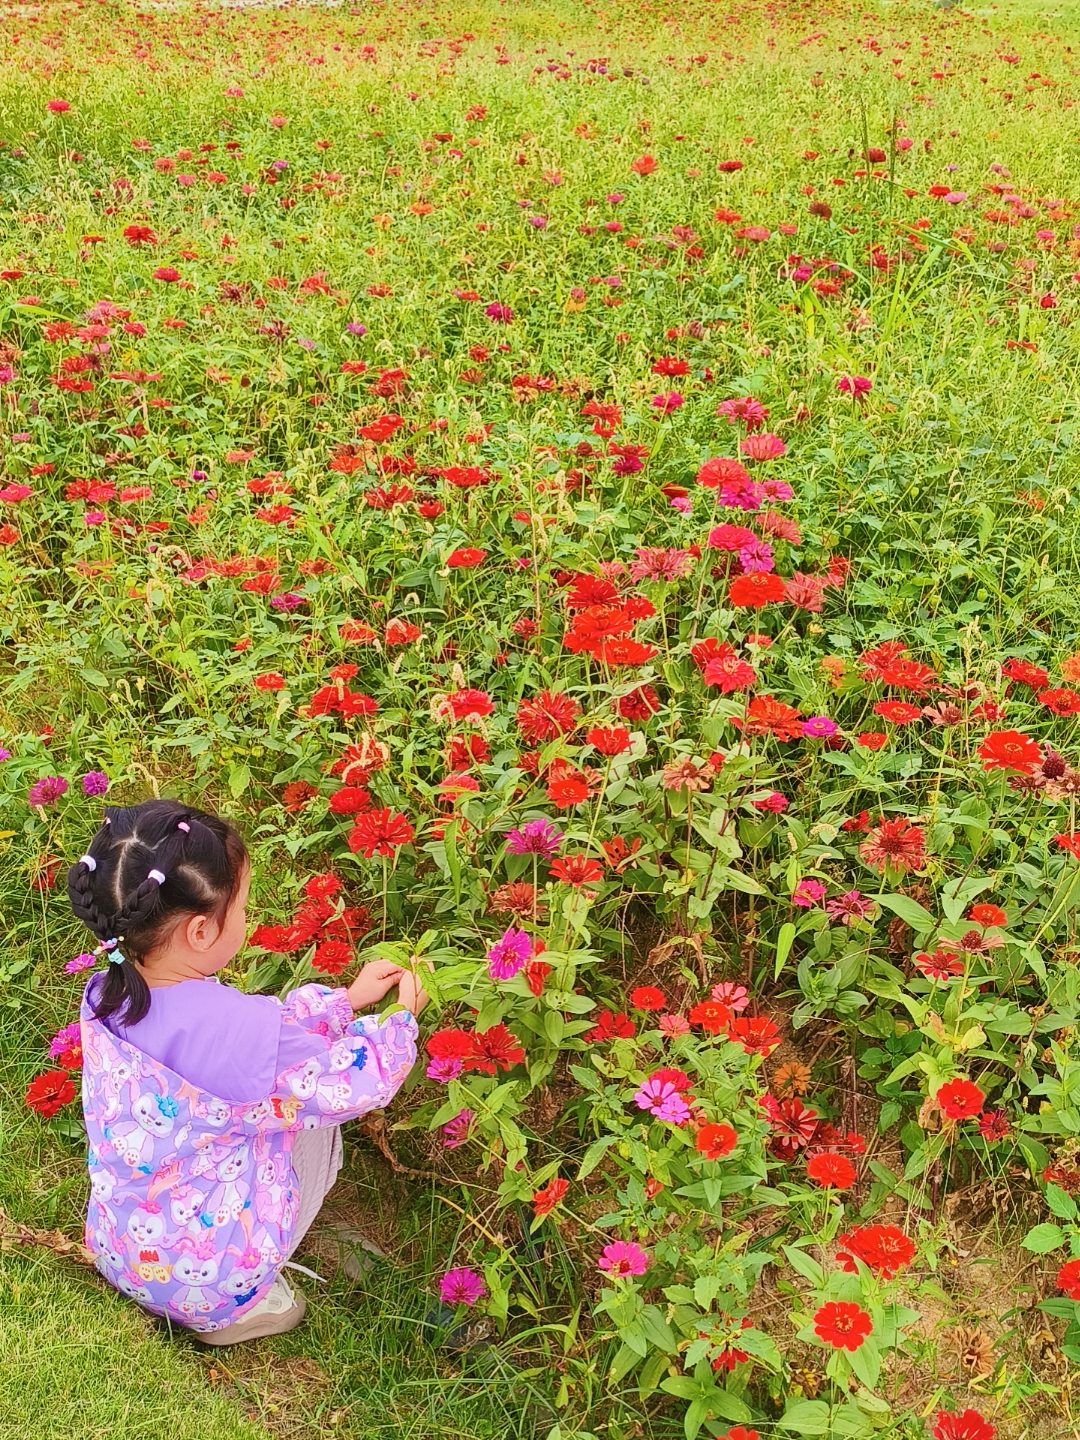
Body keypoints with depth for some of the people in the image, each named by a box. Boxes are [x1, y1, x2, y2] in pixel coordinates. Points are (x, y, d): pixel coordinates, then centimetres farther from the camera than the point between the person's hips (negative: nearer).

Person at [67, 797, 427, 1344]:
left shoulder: (105, 996, -11)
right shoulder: (230, 1028, -34)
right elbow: (351, 1086, -16)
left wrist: (345, 999, 9)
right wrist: (401, 1021, 2)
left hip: (115, 1253, 6)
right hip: (209, 1279, -6)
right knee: (314, 1114, 11)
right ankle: (238, 1308, 9)